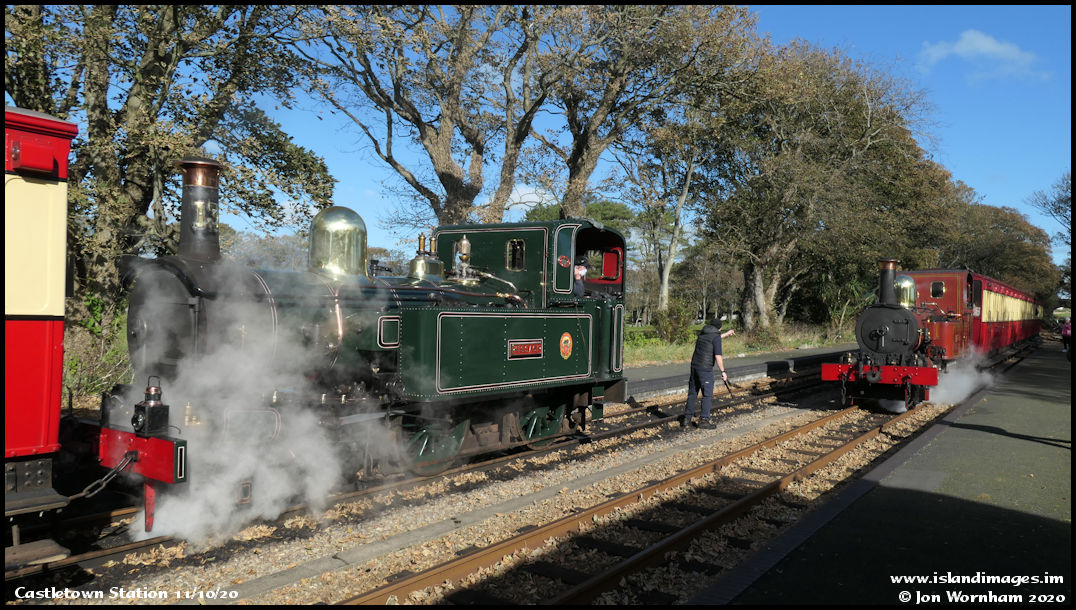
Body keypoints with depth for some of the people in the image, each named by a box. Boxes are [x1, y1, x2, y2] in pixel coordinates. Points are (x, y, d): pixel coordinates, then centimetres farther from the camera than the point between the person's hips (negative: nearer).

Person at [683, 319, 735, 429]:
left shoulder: (702, 333, 14)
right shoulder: (716, 337, -9)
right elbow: (718, 356, -16)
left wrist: (726, 334, 45)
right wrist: (723, 372, -10)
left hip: (694, 366, 7)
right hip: (705, 369, -7)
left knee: (692, 393, 13)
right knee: (707, 395, 0)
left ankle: (687, 418, 14)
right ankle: (704, 420, -5)